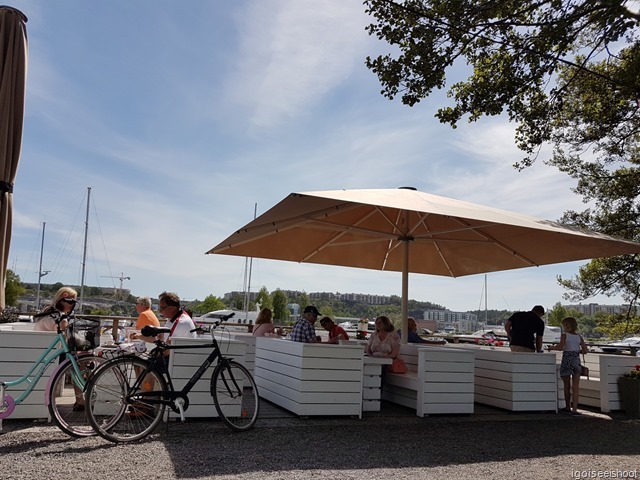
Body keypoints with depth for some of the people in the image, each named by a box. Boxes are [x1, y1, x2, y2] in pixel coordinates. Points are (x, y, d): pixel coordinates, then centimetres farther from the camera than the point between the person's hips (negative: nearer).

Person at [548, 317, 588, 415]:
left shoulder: (564, 335, -4)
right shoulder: (579, 337, 8)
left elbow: (560, 347, -17)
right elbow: (585, 350, 6)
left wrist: (552, 347, 0)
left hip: (567, 360, -3)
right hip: (577, 360, 3)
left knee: (567, 386, 11)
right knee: (576, 387, 2)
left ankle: (568, 408, 22)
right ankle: (574, 409, -4)